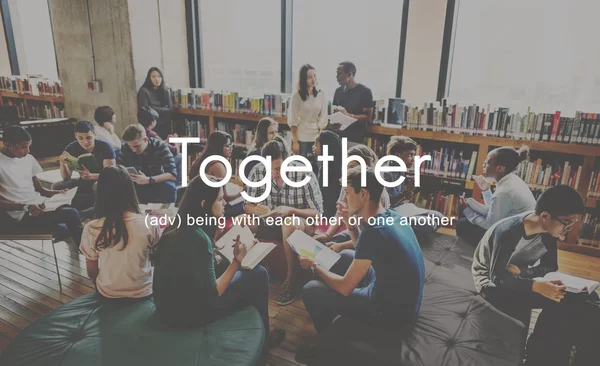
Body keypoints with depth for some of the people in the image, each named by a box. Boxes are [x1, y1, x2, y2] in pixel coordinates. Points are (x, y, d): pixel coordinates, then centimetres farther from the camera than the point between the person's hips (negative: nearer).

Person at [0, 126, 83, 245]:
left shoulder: (28, 159, 13)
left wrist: (57, 193, -3)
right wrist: (26, 207, -21)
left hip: (38, 206, 6)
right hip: (20, 216, -6)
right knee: (71, 214, -25)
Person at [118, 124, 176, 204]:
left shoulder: (160, 147, -19)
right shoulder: (125, 148, -10)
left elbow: (173, 175, -27)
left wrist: (148, 180, -41)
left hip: (158, 183, -2)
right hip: (137, 187, 2)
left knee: (168, 187, -34)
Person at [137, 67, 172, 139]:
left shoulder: (165, 90, 7)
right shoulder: (144, 91, -6)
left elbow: (170, 108, 0)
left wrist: (156, 109, -11)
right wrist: (163, 109, -5)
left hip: (165, 126, 4)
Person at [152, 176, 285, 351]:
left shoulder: (180, 225, -2)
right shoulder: (197, 238, -28)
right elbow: (212, 295, -22)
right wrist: (237, 260, -17)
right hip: (186, 312, -8)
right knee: (258, 274, -2)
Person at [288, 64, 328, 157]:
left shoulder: (321, 94, 1)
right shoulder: (297, 95, -6)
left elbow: (323, 117, 2)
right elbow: (293, 120, -5)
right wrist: (295, 141, -9)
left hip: (316, 137, 2)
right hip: (301, 138, -2)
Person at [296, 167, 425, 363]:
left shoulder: (374, 231, -28)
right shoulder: (392, 216, -1)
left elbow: (345, 287, -21)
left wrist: (314, 266, -5)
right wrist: (351, 223, 4)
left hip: (392, 311, -9)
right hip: (401, 298, 9)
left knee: (311, 290, -8)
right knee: (346, 256, 22)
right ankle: (331, 314, 34)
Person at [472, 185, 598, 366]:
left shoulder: (548, 230, -9)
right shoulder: (508, 232, -31)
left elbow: (550, 266, -4)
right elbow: (497, 277, -27)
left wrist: (520, 270, -24)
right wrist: (536, 286, -41)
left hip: (519, 278, 7)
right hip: (492, 282, -7)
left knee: (583, 299, -10)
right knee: (559, 304, -25)